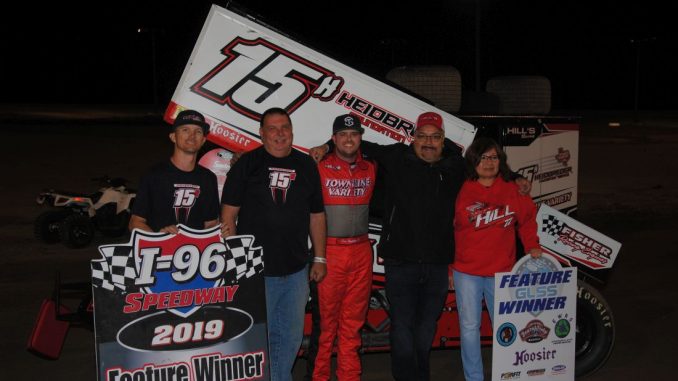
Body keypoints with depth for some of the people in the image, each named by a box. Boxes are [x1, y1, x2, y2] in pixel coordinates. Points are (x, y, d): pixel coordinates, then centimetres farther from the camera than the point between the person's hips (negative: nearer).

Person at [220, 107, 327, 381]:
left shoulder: (306, 166, 8)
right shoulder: (247, 164, -3)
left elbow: (316, 215, 12)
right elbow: (229, 214, -5)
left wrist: (319, 258, 10)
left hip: (295, 271, 4)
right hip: (254, 269, -4)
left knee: (291, 336, 15)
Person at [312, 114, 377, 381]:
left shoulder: (371, 169, 9)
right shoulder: (320, 168, -4)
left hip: (361, 252, 4)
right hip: (329, 251, -3)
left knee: (353, 319, 10)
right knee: (326, 319, 2)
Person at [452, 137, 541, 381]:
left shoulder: (513, 191, 1)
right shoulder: (461, 192, -4)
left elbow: (527, 220, 13)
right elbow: (446, 229, -1)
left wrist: (532, 246, 1)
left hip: (501, 271, 2)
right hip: (467, 272, -1)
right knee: (470, 326, 3)